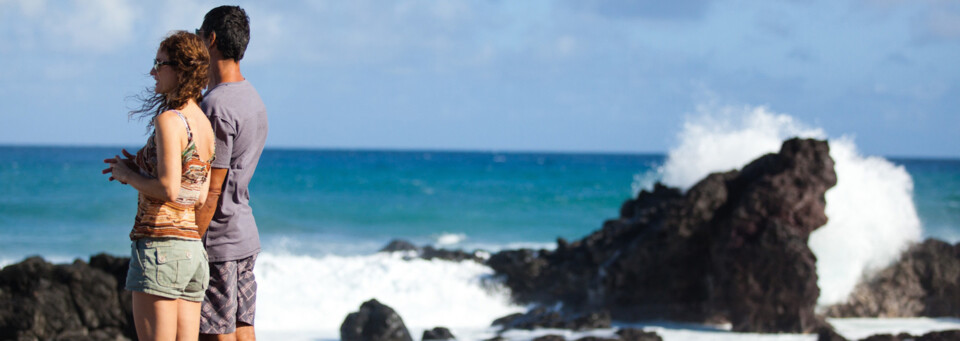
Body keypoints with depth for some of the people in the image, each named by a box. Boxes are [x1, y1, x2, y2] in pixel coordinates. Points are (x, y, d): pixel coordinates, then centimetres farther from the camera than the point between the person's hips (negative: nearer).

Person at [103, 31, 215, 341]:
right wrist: (141, 171, 14)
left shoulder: (169, 120, -12)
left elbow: (169, 190, -20)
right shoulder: (205, 124, 13)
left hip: (160, 244, -9)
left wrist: (129, 176, -3)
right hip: (194, 249, 9)